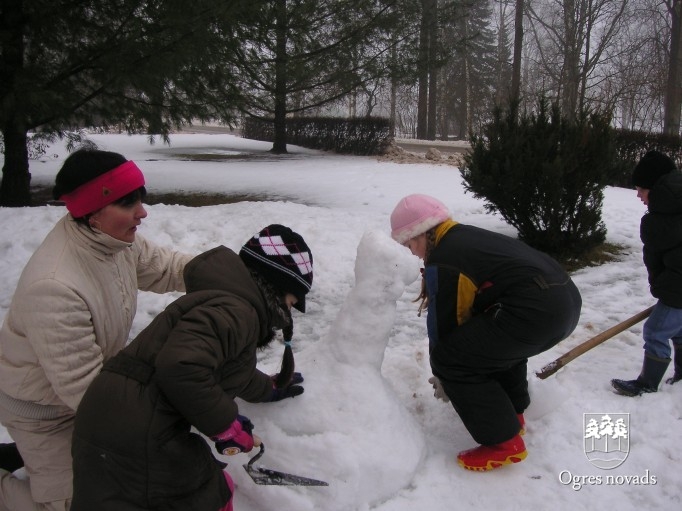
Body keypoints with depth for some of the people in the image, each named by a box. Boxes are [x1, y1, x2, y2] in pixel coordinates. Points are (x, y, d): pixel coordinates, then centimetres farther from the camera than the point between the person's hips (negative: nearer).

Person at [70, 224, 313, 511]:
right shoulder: (236, 310, -15)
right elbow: (181, 366, -30)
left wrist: (269, 388, 47)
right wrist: (225, 425, -16)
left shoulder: (227, 297, 18)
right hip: (139, 437, -9)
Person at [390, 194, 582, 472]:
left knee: (451, 359, -3)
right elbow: (476, 306, 29)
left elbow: (442, 323, 2)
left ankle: (505, 442, 5)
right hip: (567, 299, 11)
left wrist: (443, 376, 19)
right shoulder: (468, 237, 23)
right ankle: (513, 413, 39)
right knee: (496, 338, 35)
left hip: (536, 311, -10)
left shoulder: (441, 262, -5)